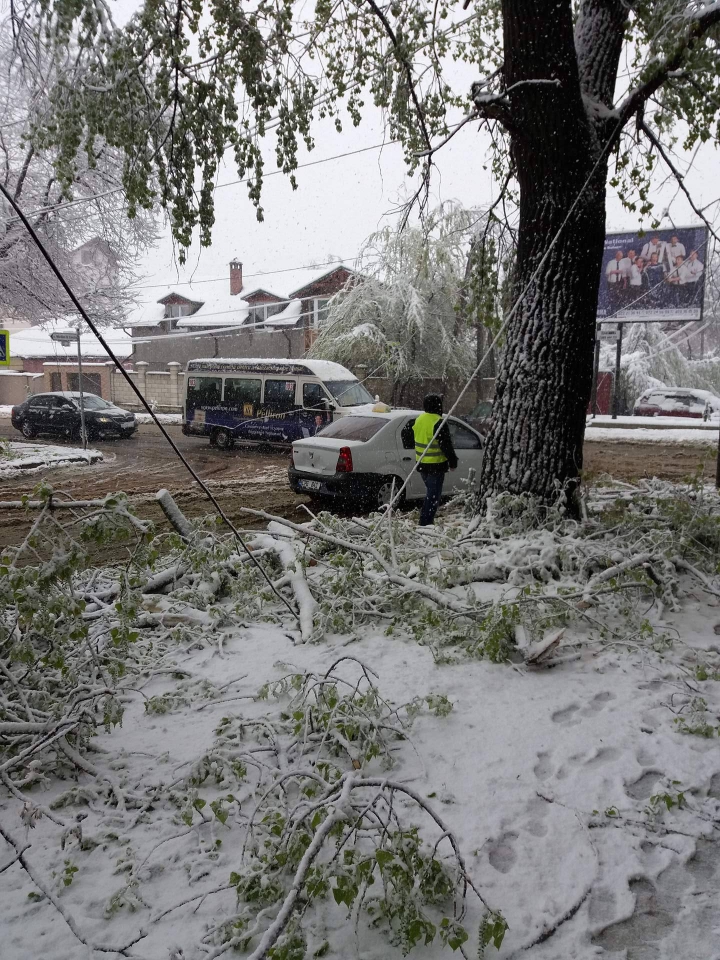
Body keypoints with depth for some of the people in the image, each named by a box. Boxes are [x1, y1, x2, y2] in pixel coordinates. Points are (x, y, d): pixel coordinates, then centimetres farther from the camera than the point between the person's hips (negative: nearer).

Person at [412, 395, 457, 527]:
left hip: (421, 464, 8)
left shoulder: (419, 420, 8)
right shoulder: (438, 423, -18)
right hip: (436, 465, -8)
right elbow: (446, 445, -17)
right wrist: (453, 461, -9)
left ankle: (426, 520, 26)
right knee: (434, 494, -2)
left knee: (431, 491, 22)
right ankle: (425, 523, -3)